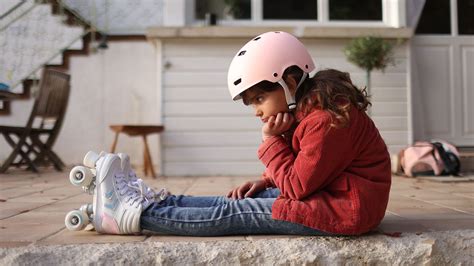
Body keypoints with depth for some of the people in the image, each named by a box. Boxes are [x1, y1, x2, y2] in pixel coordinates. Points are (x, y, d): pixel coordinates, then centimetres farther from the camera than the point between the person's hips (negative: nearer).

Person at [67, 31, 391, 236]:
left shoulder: (325, 120, -22)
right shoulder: (312, 111, 10)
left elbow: (297, 185, -19)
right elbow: (302, 172, 16)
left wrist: (271, 141, -13)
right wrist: (265, 182, 1)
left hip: (344, 210, -9)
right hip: (322, 194, 9)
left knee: (233, 214, -11)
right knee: (237, 202, 3)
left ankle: (135, 215, -6)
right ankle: (152, 201, 7)